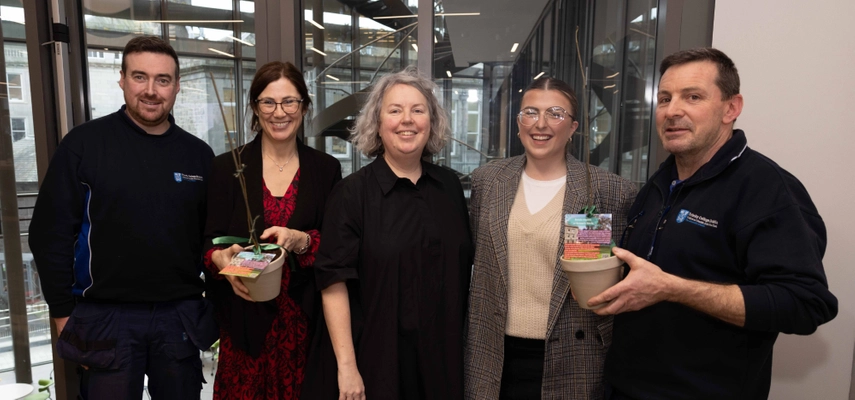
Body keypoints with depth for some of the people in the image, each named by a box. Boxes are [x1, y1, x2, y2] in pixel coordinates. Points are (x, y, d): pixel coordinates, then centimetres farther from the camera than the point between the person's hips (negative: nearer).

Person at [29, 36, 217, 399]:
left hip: (181, 316, 3)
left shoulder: (198, 154, 3)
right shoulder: (84, 144, -5)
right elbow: (50, 233, -4)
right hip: (105, 318, -2)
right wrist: (64, 314, -5)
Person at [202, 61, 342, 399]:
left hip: (306, 317, 1)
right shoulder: (227, 167, 2)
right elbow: (209, 243, 0)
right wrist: (221, 259, -22)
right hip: (245, 320, 0)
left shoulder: (326, 169, 4)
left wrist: (300, 241, -17)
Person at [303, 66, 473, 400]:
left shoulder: (450, 186, 3)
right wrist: (346, 366, -17)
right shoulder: (353, 192, -10)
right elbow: (334, 281, -13)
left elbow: (464, 266, 10)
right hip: (375, 357, -3)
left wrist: (459, 338, 9)